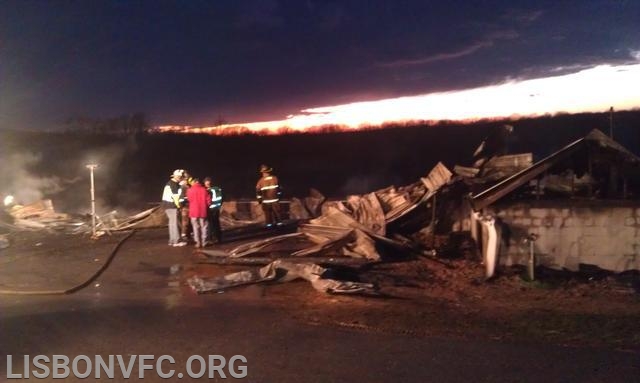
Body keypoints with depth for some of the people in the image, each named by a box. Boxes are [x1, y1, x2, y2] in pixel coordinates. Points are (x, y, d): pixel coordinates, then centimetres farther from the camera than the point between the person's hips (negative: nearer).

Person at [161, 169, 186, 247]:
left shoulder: (171, 183, 16)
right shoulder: (174, 184, -15)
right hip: (171, 205, -10)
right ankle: (176, 241, -9)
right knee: (174, 223, -9)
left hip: (168, 205, 10)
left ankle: (172, 241, 17)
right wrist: (178, 205, -6)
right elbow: (175, 197, -16)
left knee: (172, 223, 13)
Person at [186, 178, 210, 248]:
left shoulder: (190, 190, -4)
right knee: (204, 227, 9)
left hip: (194, 211, -1)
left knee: (196, 227, 7)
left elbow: (189, 199, 6)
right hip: (203, 211, 1)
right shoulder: (204, 190, -2)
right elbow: (209, 201, -2)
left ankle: (198, 242, 6)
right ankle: (204, 242, 9)